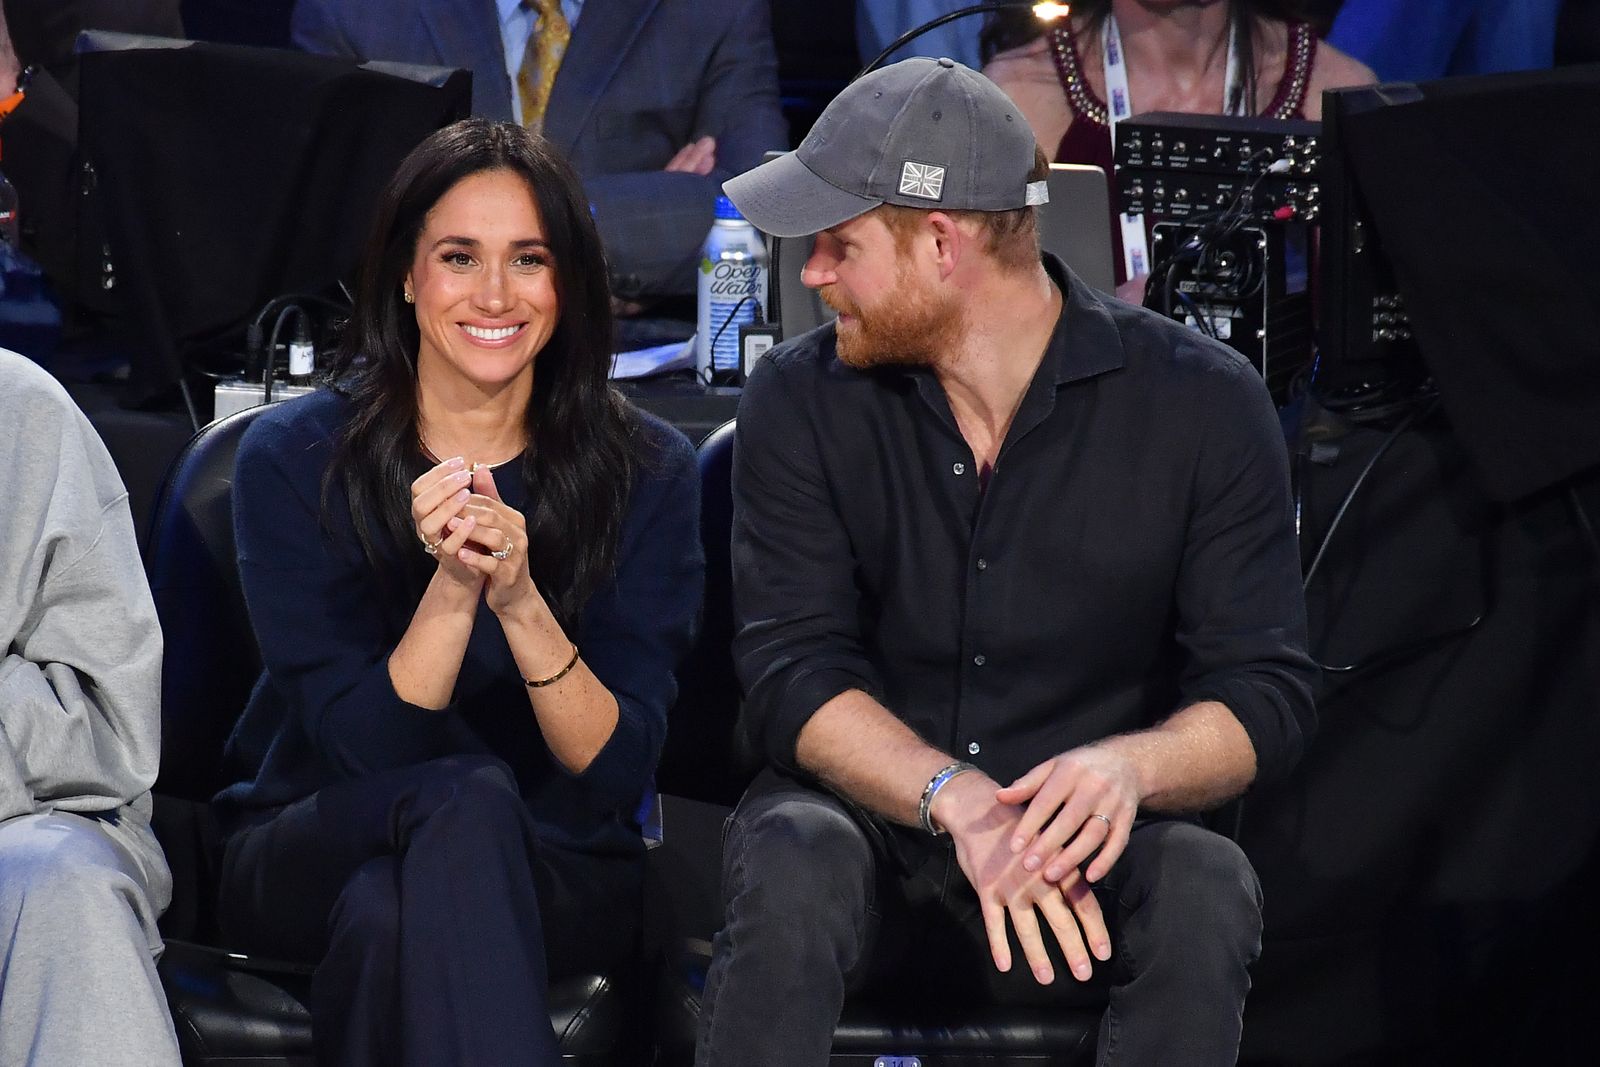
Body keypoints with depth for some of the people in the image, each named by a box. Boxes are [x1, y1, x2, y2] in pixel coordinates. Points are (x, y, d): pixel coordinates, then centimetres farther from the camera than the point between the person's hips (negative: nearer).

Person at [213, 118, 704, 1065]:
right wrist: (454, 586, -31)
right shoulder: (295, 459, -6)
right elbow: (363, 749, -14)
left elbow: (616, 773, -12)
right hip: (310, 861, 0)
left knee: (389, 914, -35)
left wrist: (520, 599, -30)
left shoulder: (646, 471, -4)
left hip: (556, 879, 0)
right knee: (464, 798, -35)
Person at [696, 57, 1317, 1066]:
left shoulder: (1203, 403, -7)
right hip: (877, 825, 1)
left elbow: (1267, 693, -9)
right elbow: (794, 671, -11)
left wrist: (1132, 764, -33)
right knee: (792, 864, -33)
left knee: (1204, 892, -34)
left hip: (1088, 857, -1)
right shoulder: (802, 402, -2)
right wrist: (956, 799, -32)